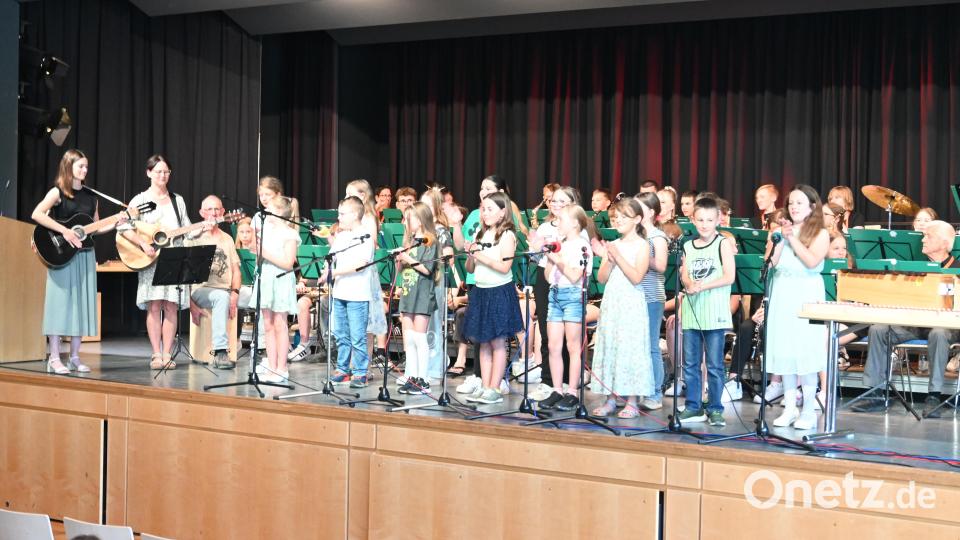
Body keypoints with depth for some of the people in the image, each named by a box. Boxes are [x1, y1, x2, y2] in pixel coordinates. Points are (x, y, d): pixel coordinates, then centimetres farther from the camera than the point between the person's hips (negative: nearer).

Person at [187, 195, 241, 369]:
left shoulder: (227, 239, 21)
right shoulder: (194, 238, 5)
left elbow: (236, 269, 14)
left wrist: (235, 293, -6)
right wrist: (191, 304, -10)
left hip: (225, 292, 5)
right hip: (200, 289, -5)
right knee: (221, 297, -36)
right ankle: (220, 352, -38)